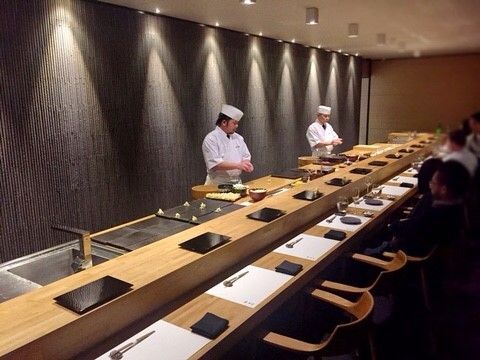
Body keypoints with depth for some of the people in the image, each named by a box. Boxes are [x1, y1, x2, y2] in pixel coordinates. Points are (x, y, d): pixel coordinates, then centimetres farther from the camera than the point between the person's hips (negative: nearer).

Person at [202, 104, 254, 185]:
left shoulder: (238, 138, 12)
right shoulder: (211, 139, -9)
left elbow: (246, 157, 17)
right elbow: (215, 164, -18)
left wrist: (245, 165, -6)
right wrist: (237, 165, -23)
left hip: (237, 183, 5)